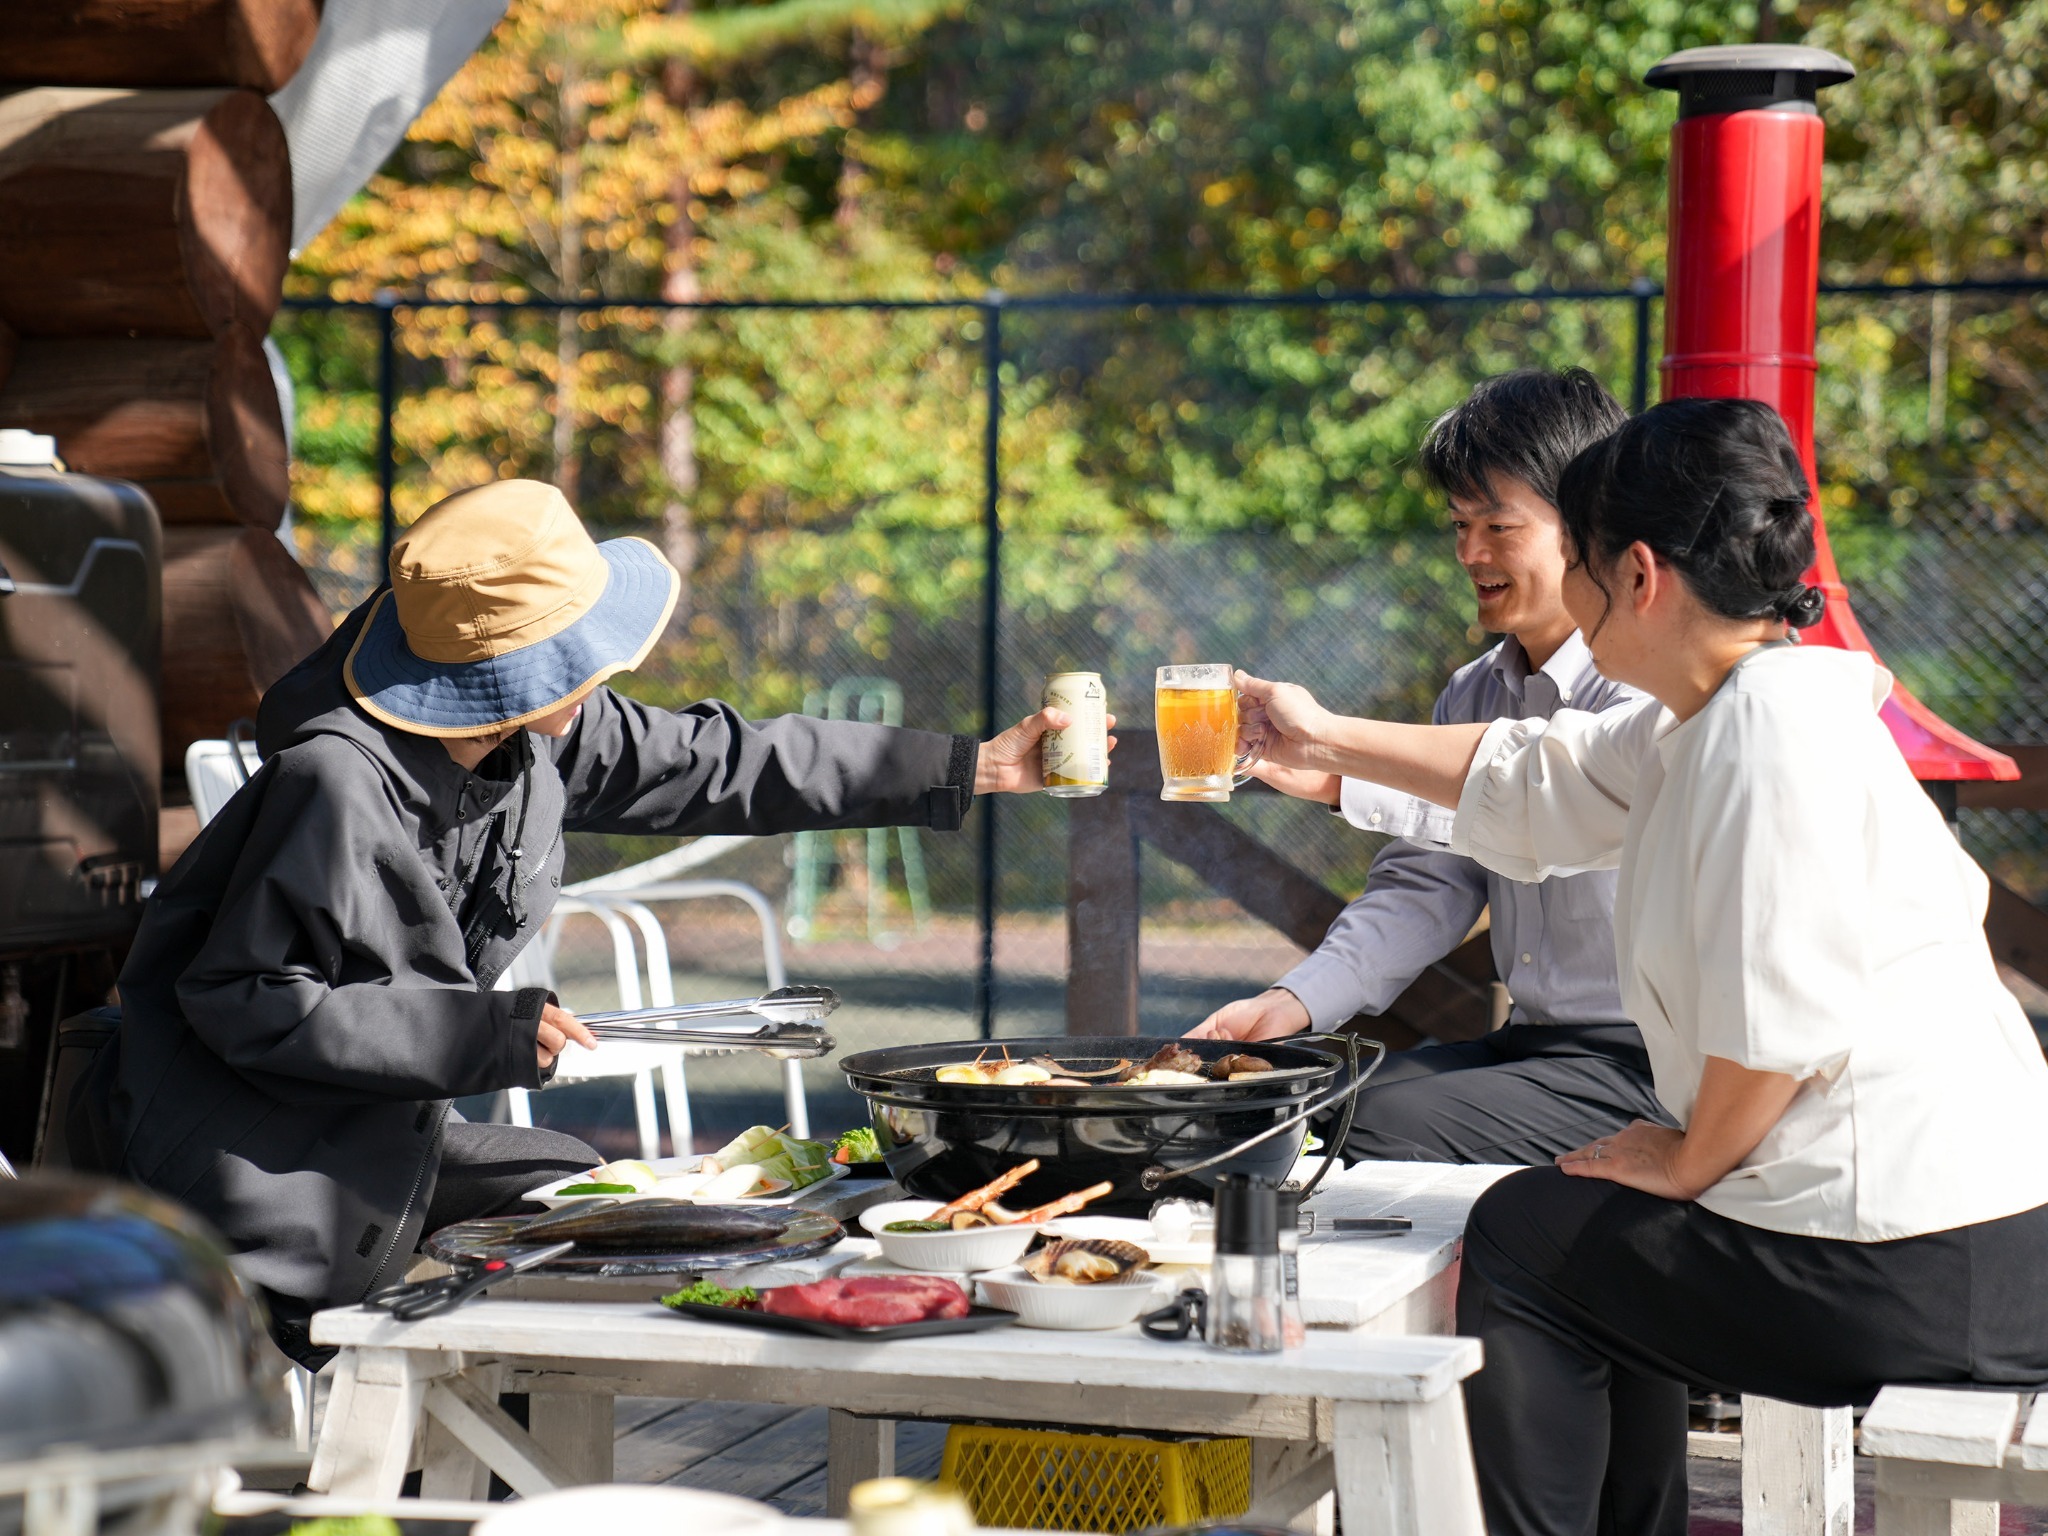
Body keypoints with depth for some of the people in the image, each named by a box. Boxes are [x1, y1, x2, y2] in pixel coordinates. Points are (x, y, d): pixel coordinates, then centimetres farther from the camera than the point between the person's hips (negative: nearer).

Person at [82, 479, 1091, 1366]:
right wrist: (483, 1036, -25)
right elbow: (247, 1002, -25)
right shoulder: (337, 783, -27)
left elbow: (714, 764, 9)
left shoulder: (543, 734, -3)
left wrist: (978, 768, 11)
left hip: (381, 1134, 9)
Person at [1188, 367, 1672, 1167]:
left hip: (1638, 1065, -8)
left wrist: (1345, 775, -39)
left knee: (1374, 1132, -24)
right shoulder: (1473, 694, 15)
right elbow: (1422, 888, 11)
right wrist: (1294, 1001, -6)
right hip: (1526, 1042, 8)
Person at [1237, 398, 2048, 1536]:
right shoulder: (1715, 718, 13)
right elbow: (1532, 785, 29)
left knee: (1519, 1238, 8)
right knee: (1586, 1235, 29)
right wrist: (1327, 741, 33)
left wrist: (1686, 1162, -6)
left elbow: (1779, 1020, -22)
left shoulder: (1775, 717, -18)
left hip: (1907, 1268, -10)